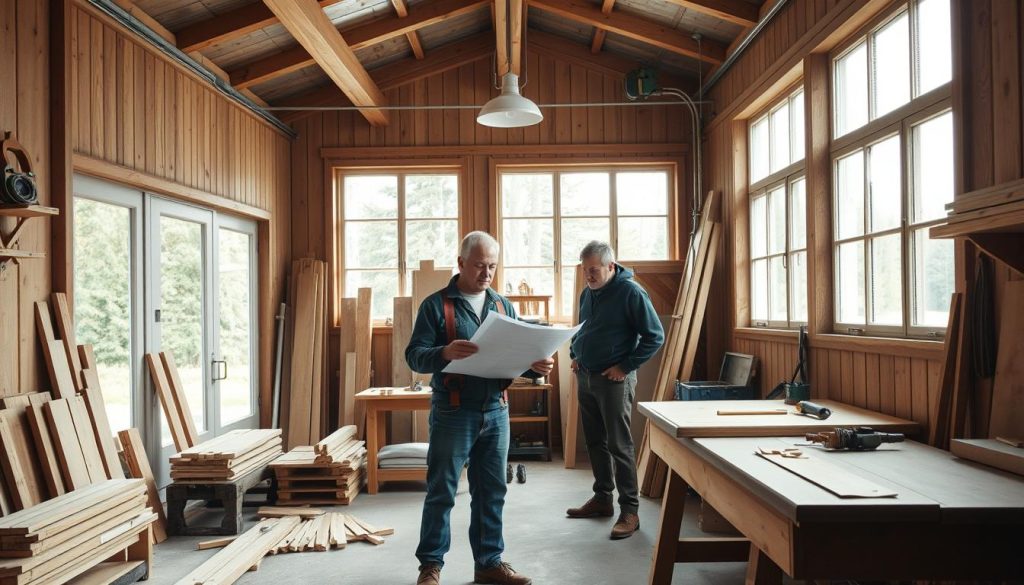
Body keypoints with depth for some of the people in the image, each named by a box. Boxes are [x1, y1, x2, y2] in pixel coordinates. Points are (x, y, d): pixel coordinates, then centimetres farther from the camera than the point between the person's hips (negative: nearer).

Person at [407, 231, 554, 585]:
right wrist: (444, 353, -31)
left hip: (496, 413, 5)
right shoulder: (436, 304, -4)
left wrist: (536, 367, -9)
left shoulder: (504, 306, 11)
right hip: (453, 414, -4)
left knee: (492, 491, 12)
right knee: (441, 492, 5)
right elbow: (414, 355, -10)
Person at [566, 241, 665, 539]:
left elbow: (655, 336, -13)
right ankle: (602, 498, 28)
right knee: (595, 442, 15)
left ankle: (629, 511, 4)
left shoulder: (631, 292, -13)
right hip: (585, 377, 8)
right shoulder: (587, 292, 10)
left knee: (619, 445, -4)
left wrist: (625, 366, -15)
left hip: (614, 380, -7)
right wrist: (575, 355, 10)